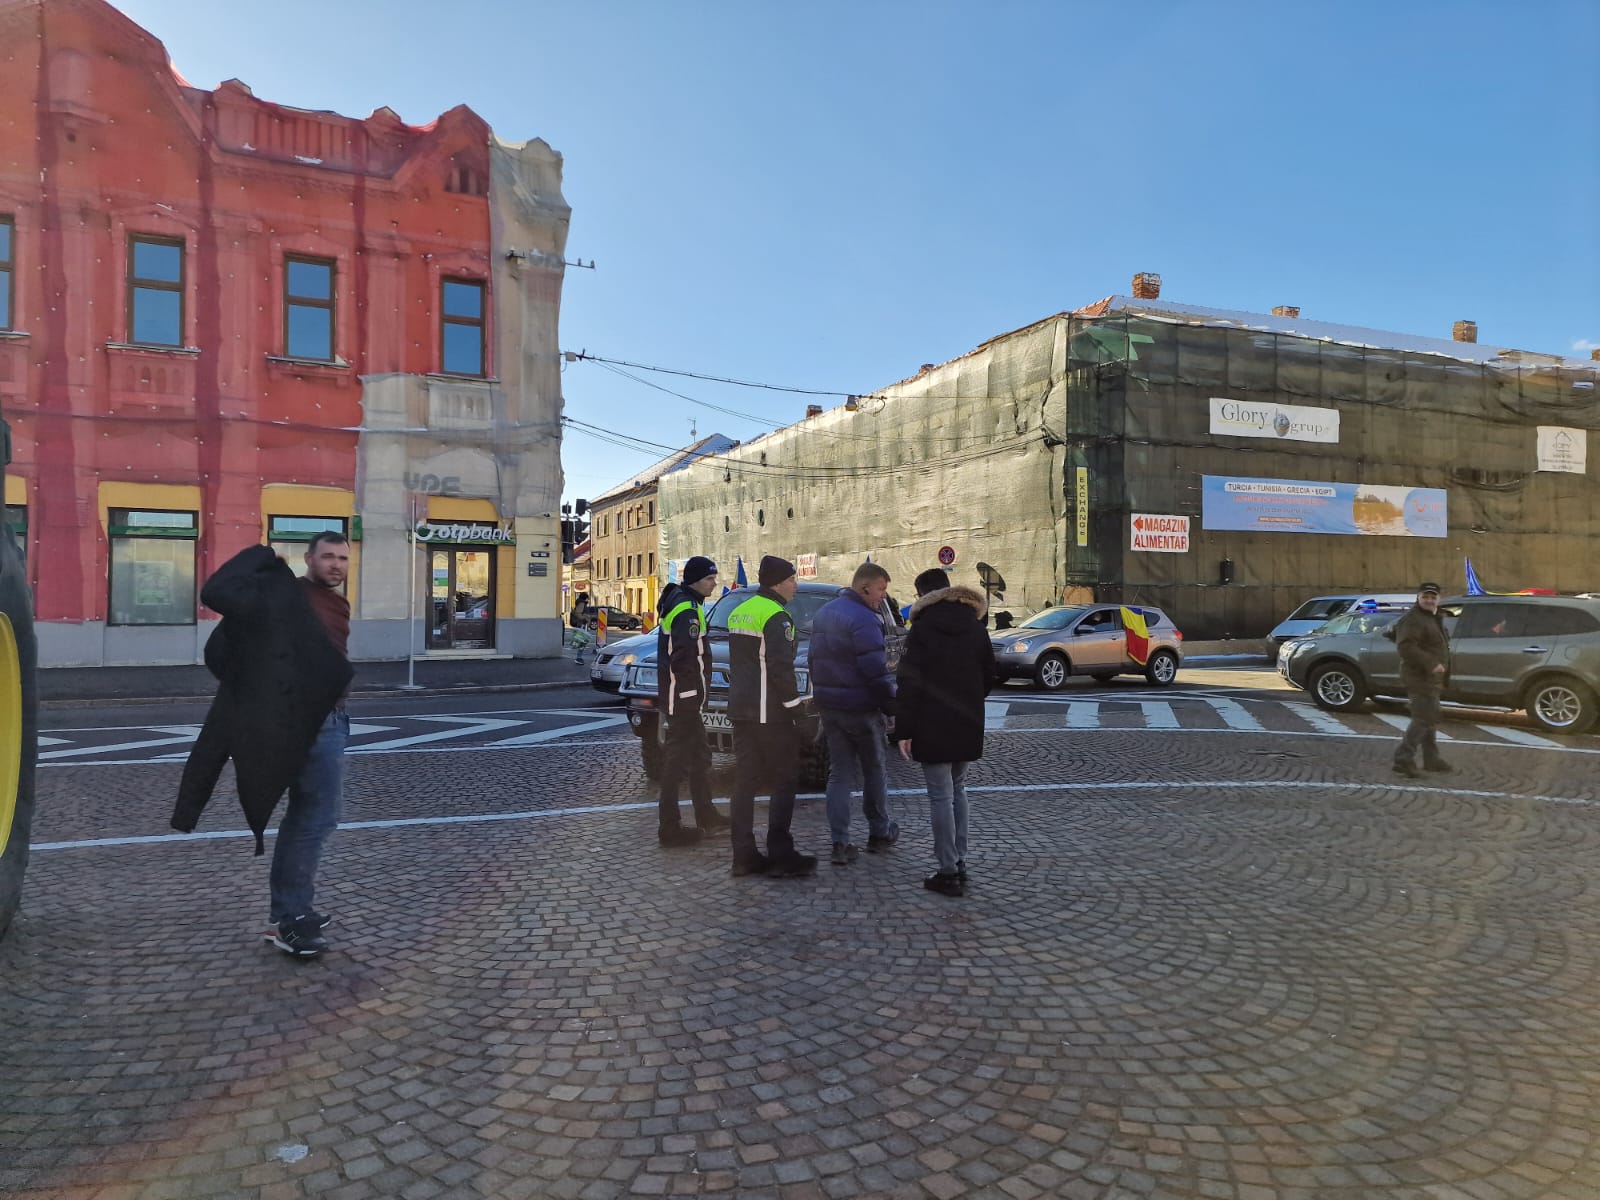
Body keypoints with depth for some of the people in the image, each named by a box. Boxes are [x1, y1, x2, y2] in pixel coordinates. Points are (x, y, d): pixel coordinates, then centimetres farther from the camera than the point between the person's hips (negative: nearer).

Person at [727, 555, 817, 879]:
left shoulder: (739, 612, 15)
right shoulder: (776, 616, -14)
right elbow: (781, 668, -20)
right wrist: (794, 705, -11)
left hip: (741, 709, 9)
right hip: (770, 713, -8)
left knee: (745, 780, 9)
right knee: (785, 780, 0)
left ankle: (744, 855, 12)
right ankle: (780, 855, 1)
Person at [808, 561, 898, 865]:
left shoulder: (824, 613, 11)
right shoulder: (864, 619, -18)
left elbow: (815, 660, 18)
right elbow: (875, 670, -23)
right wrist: (891, 704, -13)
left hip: (829, 706, 7)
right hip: (861, 708, -7)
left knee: (839, 773, 8)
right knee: (874, 770, 11)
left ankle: (840, 843, 5)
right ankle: (879, 833, 26)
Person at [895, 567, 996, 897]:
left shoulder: (922, 628, -9)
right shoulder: (974, 625, 8)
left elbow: (910, 682, -14)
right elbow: (989, 675, 13)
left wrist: (904, 728, -13)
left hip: (933, 724, -6)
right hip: (967, 723, 6)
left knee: (941, 796, -2)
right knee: (957, 790, 18)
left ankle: (949, 872, 0)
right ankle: (959, 863, 20)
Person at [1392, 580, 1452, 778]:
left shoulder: (1433, 619, 18)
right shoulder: (1413, 620, -17)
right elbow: (1406, 647, -29)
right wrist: (1431, 664, -31)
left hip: (1431, 679, 11)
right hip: (1420, 679, -11)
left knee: (1429, 720, 18)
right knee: (1423, 720, -13)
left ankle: (1431, 759, 28)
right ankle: (1403, 760, -12)